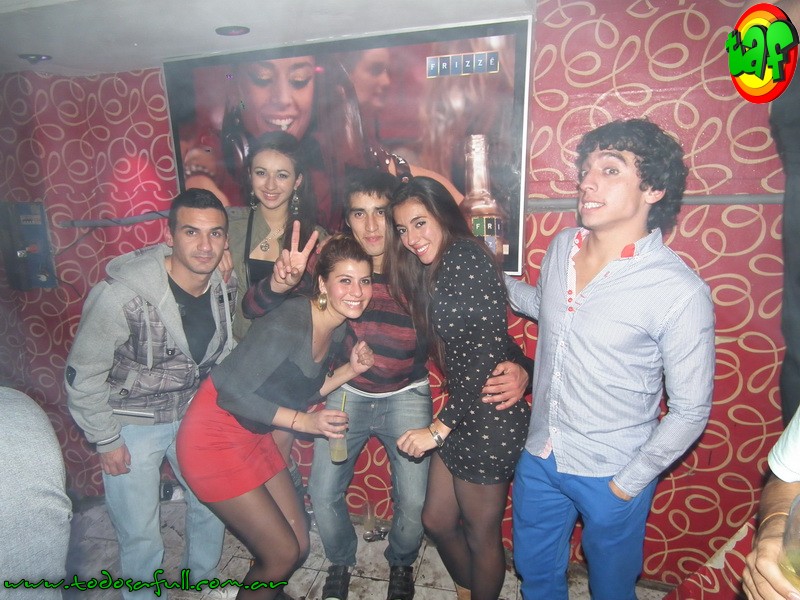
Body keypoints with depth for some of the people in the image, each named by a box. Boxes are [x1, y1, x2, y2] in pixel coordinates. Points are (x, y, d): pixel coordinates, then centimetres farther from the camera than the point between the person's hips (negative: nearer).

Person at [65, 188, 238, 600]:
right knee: (140, 534, 8)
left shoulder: (225, 288, -12)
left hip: (193, 415, 5)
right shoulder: (120, 296, -29)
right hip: (132, 425, -5)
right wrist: (106, 442, -11)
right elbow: (82, 376, -17)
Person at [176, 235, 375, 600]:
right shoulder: (288, 325, -28)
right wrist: (305, 422, -24)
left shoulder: (337, 329, -1)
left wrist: (350, 370, -7)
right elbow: (231, 394, -24)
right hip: (215, 439, -8)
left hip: (256, 435, 8)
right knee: (282, 555, 1)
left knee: (300, 546, 15)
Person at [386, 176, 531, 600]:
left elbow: (487, 353, -23)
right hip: (462, 416, 9)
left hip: (489, 421, -9)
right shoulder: (434, 270, 12)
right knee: (437, 520, 23)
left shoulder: (467, 257, -17)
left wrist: (439, 427, -19)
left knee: (481, 535, 13)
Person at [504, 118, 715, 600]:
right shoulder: (562, 247, -6)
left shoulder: (680, 292, -24)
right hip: (540, 457, 5)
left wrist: (628, 483, -10)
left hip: (611, 477, -4)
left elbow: (690, 410, -15)